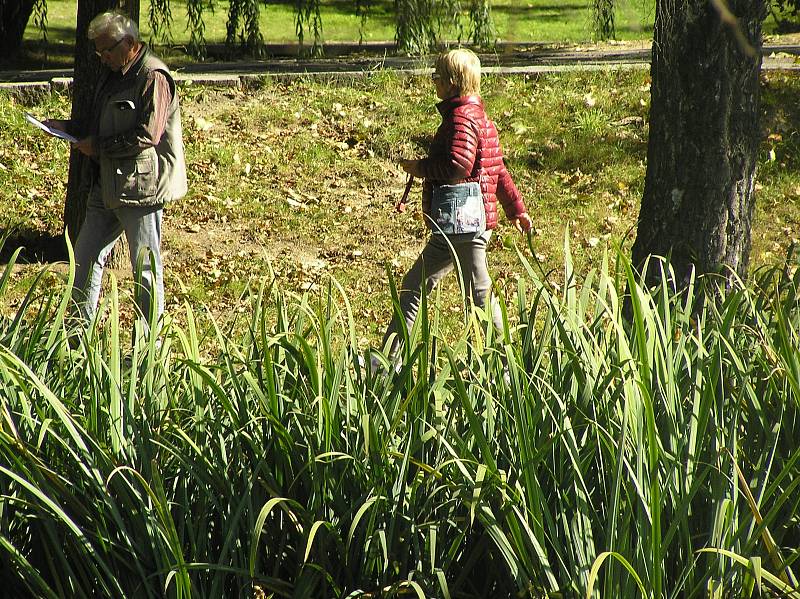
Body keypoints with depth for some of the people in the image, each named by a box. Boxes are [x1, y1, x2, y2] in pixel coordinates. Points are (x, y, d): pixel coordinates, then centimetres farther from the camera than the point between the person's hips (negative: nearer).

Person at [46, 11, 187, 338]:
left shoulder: (153, 78, -15)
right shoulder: (111, 74, 15)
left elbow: (146, 136, -22)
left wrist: (98, 146, -15)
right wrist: (67, 127, 7)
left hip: (141, 186, -9)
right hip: (107, 185, 10)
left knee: (145, 268, -1)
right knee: (85, 256, 11)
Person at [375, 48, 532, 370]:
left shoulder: (462, 118, -13)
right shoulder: (478, 117, 18)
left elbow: (459, 164, -28)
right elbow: (497, 170, 24)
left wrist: (421, 168, -14)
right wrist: (516, 209, 28)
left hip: (462, 220, -11)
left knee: (477, 293, -5)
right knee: (414, 285, 13)